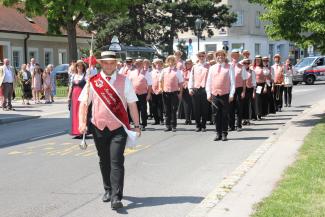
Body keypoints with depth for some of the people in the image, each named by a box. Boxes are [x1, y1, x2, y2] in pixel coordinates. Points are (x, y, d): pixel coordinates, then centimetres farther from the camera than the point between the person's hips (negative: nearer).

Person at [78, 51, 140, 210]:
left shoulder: (124, 81, 1)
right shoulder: (92, 82, 2)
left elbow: (132, 104, 3)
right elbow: (84, 103, 1)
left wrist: (136, 125, 2)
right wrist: (82, 122, -10)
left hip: (119, 128, -2)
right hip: (99, 127, 2)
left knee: (117, 162, -10)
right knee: (104, 161, 16)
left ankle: (116, 198, -10)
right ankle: (108, 190, 35)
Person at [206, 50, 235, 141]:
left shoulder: (229, 68, 3)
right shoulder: (212, 68, 12)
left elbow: (232, 81, 0)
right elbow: (208, 81, 13)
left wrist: (231, 94, -7)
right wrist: (208, 94, 5)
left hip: (225, 95, -3)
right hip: (214, 95, 3)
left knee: (224, 115, 1)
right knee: (216, 115, 5)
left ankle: (224, 134, 8)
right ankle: (218, 134, 12)